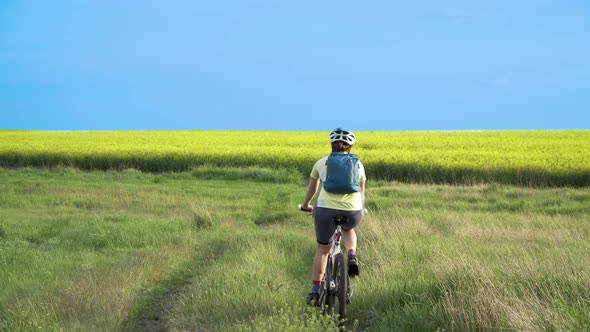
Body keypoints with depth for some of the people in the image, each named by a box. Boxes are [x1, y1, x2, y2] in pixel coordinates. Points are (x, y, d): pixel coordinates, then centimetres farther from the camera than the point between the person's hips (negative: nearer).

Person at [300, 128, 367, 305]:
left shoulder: (321, 163, 16)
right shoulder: (358, 164, 17)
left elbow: (312, 188, 31)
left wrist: (306, 204, 50)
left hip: (326, 210, 0)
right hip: (353, 212, 1)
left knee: (322, 249, 19)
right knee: (348, 228, 36)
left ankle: (315, 291, 15)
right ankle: (352, 256, 8)